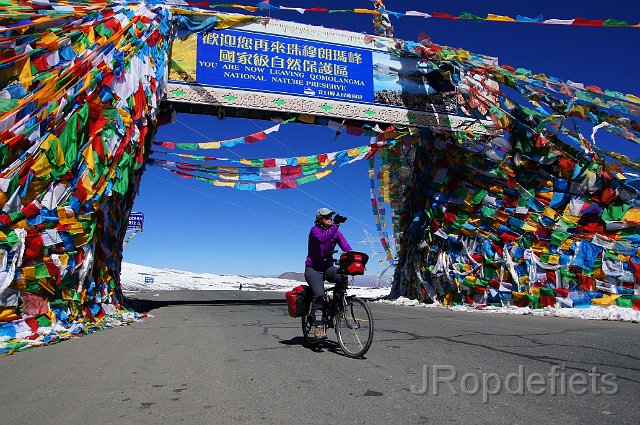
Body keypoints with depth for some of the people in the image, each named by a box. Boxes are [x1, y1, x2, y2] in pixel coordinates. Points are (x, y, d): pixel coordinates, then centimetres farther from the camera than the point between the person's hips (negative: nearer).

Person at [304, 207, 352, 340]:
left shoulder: (336, 232, 3)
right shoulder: (315, 230, -10)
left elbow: (346, 247, -10)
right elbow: (322, 239, -33)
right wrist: (335, 225, -42)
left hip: (328, 267, 4)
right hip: (313, 268, -4)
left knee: (342, 277, -29)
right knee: (319, 294, -27)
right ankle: (318, 327, -21)